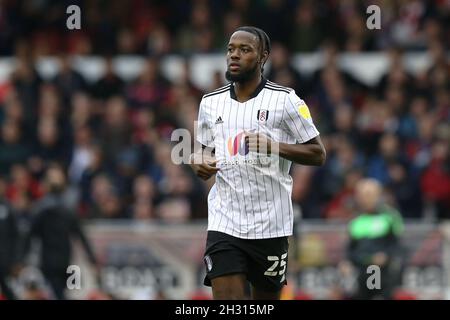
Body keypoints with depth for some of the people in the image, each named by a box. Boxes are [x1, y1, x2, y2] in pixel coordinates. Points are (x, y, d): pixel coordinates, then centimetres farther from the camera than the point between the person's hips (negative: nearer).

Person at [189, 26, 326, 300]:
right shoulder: (211, 103, 9)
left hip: (270, 225, -2)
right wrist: (200, 164, -1)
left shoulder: (285, 100, -3)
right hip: (224, 223, 2)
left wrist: (274, 146, -18)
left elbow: (318, 154, -2)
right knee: (226, 300, -12)